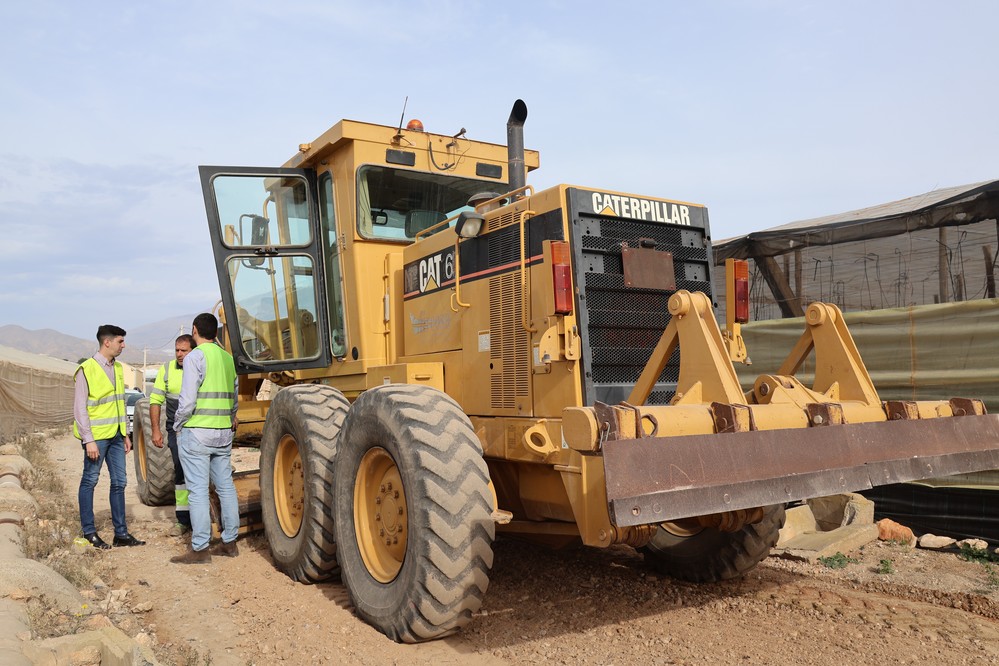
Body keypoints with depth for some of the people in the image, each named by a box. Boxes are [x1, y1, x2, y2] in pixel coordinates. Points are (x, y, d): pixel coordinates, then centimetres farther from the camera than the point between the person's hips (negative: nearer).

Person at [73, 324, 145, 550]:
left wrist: (125, 434, 16)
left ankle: (121, 533, 14)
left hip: (116, 436, 7)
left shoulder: (118, 368, 11)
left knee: (119, 482, 8)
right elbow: (80, 408, -12)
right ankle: (89, 531, 17)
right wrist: (88, 440, -16)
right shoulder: (87, 369, -11)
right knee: (90, 482, 5)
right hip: (96, 436, -7)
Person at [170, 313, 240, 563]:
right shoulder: (228, 358, 11)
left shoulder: (195, 357, -10)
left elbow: (187, 399, -15)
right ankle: (229, 542, 18)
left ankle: (200, 549, 0)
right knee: (225, 486, 11)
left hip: (196, 432, -7)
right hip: (224, 432, 7)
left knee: (198, 490, -3)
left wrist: (177, 425, -1)